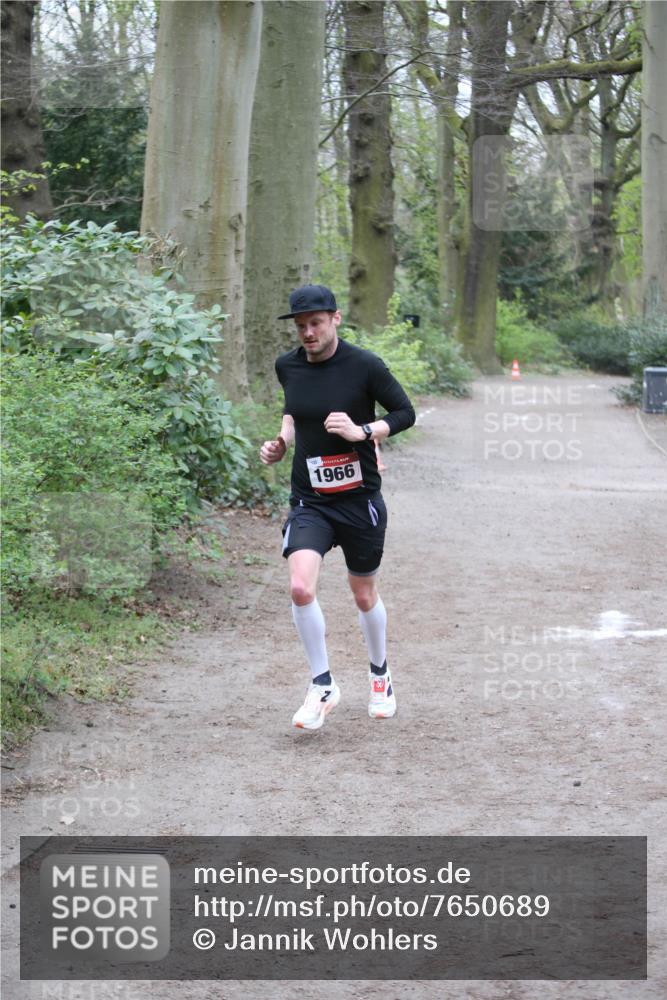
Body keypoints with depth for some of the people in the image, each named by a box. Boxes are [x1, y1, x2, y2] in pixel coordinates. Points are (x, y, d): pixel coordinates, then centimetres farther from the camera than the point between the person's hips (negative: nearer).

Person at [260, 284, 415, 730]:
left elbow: (405, 413, -4)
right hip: (309, 501, 2)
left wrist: (362, 431, -20)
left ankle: (380, 674, 40)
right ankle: (323, 686, -3)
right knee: (301, 588, -20)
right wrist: (283, 441, 3)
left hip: (360, 499, -2)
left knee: (365, 595, 12)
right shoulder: (288, 366, 1)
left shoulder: (365, 365, -12)